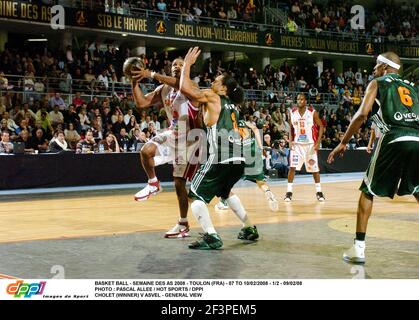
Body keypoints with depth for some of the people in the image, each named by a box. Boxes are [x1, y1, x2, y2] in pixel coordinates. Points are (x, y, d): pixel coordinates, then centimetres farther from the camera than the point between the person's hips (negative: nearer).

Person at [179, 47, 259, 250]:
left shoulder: (212, 97, 2)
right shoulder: (232, 104, 23)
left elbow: (185, 88, -8)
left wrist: (187, 64, 6)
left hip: (221, 159, -8)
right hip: (238, 159, 8)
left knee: (196, 197, 0)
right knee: (225, 192, 32)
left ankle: (211, 237, -16)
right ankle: (249, 229, 33)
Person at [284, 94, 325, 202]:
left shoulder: (313, 113, -9)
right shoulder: (292, 113, -1)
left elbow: (321, 126, -2)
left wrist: (318, 142, -10)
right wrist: (290, 141, -3)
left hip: (310, 144, -1)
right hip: (296, 144, 1)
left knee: (314, 168, 4)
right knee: (292, 167, -11)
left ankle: (318, 191, 18)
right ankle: (289, 192, -4)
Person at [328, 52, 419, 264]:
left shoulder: (377, 83, 13)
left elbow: (362, 114, -1)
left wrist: (342, 143, 4)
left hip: (394, 140, -4)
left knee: (368, 192, 12)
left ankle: (358, 248, 7)